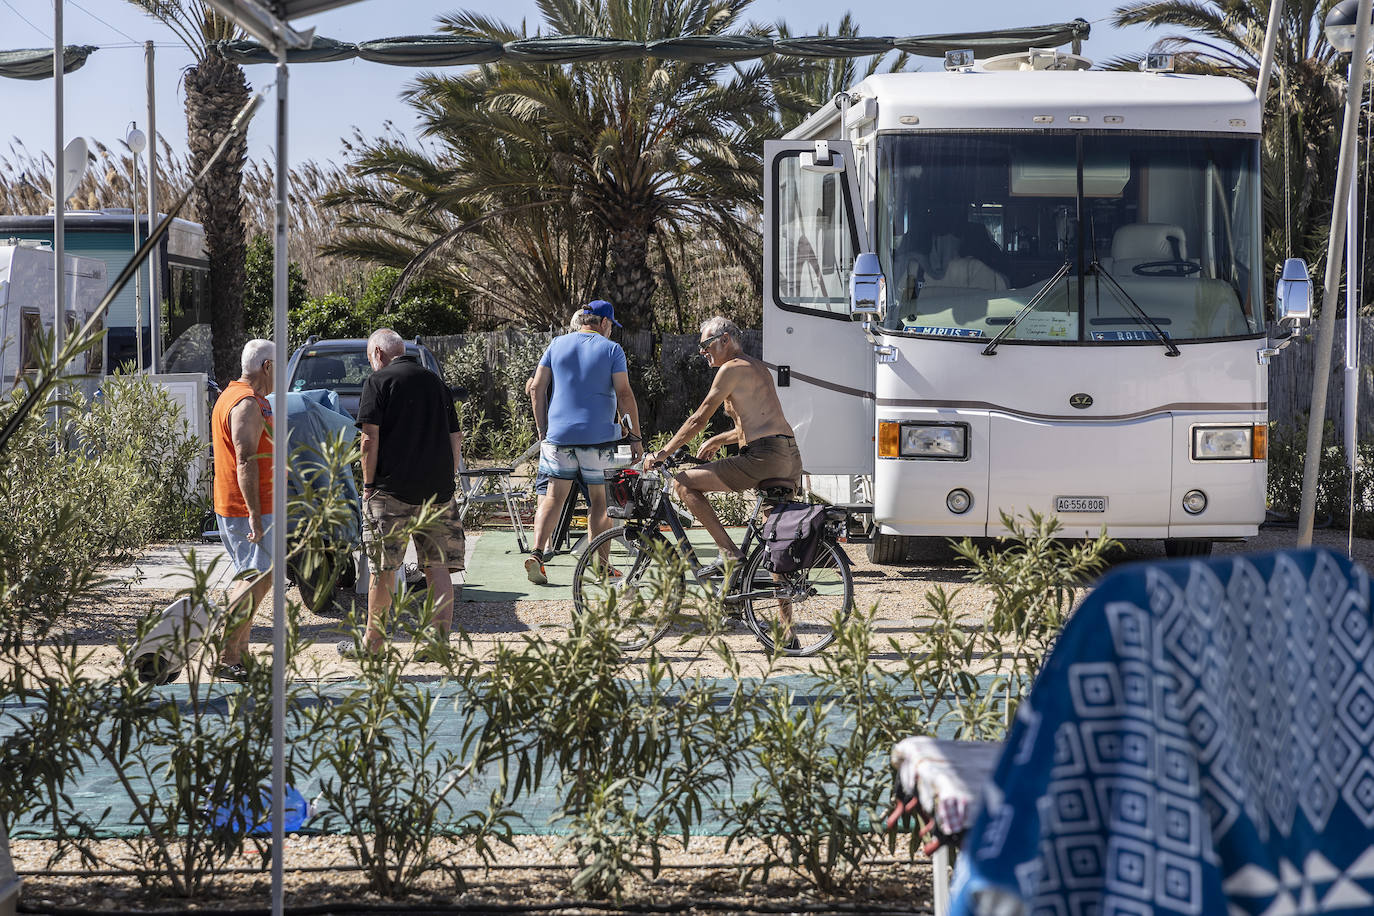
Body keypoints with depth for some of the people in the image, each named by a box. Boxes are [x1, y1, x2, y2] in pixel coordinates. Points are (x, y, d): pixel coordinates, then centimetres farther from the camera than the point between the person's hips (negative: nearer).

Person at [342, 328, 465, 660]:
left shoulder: (378, 382, -2)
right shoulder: (435, 382, 15)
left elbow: (370, 439, -9)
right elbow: (456, 439, 15)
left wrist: (368, 484, -3)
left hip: (392, 489, -5)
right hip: (438, 491, 5)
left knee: (383, 569, 3)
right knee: (439, 567, 4)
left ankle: (372, 642, 11)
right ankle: (441, 642, -2)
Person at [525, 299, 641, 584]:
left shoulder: (557, 345, 8)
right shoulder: (611, 349, -1)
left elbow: (537, 388, 5)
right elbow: (624, 394, -7)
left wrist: (542, 430, 11)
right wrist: (635, 437, -2)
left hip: (559, 433, 3)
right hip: (599, 434, -2)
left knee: (554, 496, 7)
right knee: (599, 500, 7)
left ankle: (537, 553, -11)